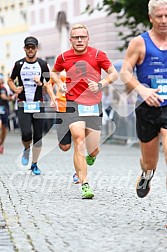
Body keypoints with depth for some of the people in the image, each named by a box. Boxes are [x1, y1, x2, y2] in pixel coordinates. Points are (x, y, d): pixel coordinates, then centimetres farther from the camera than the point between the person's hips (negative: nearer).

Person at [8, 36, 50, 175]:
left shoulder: (43, 64, 3)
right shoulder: (19, 64, 5)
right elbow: (10, 80, 18)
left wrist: (41, 84, -13)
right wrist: (15, 89, -2)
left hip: (38, 105, 1)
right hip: (23, 105, -1)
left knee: (38, 136, 2)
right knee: (26, 133, -18)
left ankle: (34, 164, 15)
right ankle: (26, 149, 16)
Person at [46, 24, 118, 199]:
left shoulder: (97, 55, 0)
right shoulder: (63, 57, 5)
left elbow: (114, 74, 5)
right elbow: (54, 73, 24)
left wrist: (100, 84, -12)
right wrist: (60, 83, 4)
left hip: (93, 105, 1)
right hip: (72, 104, -1)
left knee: (93, 151, 2)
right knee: (79, 140, -23)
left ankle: (88, 160, 43)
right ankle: (85, 185, -22)